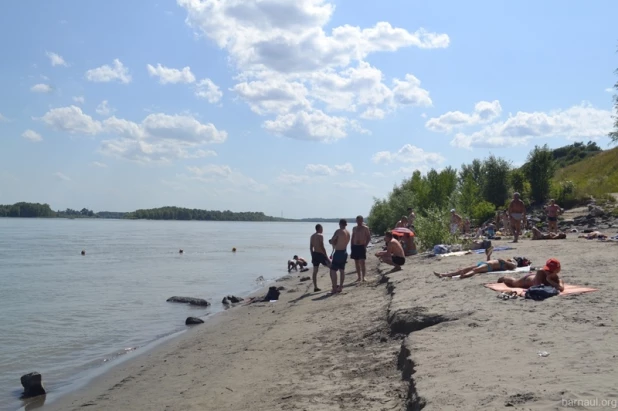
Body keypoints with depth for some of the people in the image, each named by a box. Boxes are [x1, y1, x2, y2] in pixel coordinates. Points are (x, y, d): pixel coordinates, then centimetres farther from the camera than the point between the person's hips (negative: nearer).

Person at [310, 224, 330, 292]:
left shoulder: (312, 236, 11)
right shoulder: (320, 236, -13)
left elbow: (311, 247, 14)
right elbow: (322, 247, -17)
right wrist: (326, 257, -13)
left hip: (314, 254, 8)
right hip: (320, 254, -8)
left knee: (315, 271, 8)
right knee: (331, 267, 6)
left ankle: (315, 287, 9)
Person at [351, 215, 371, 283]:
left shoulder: (365, 228, -1)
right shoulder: (354, 228, 13)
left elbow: (369, 238, -3)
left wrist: (365, 245, -14)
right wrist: (351, 246, 7)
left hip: (362, 247, -5)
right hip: (355, 246, 5)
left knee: (362, 262, -11)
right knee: (356, 263, 7)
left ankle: (363, 277, -9)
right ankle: (359, 277, 15)